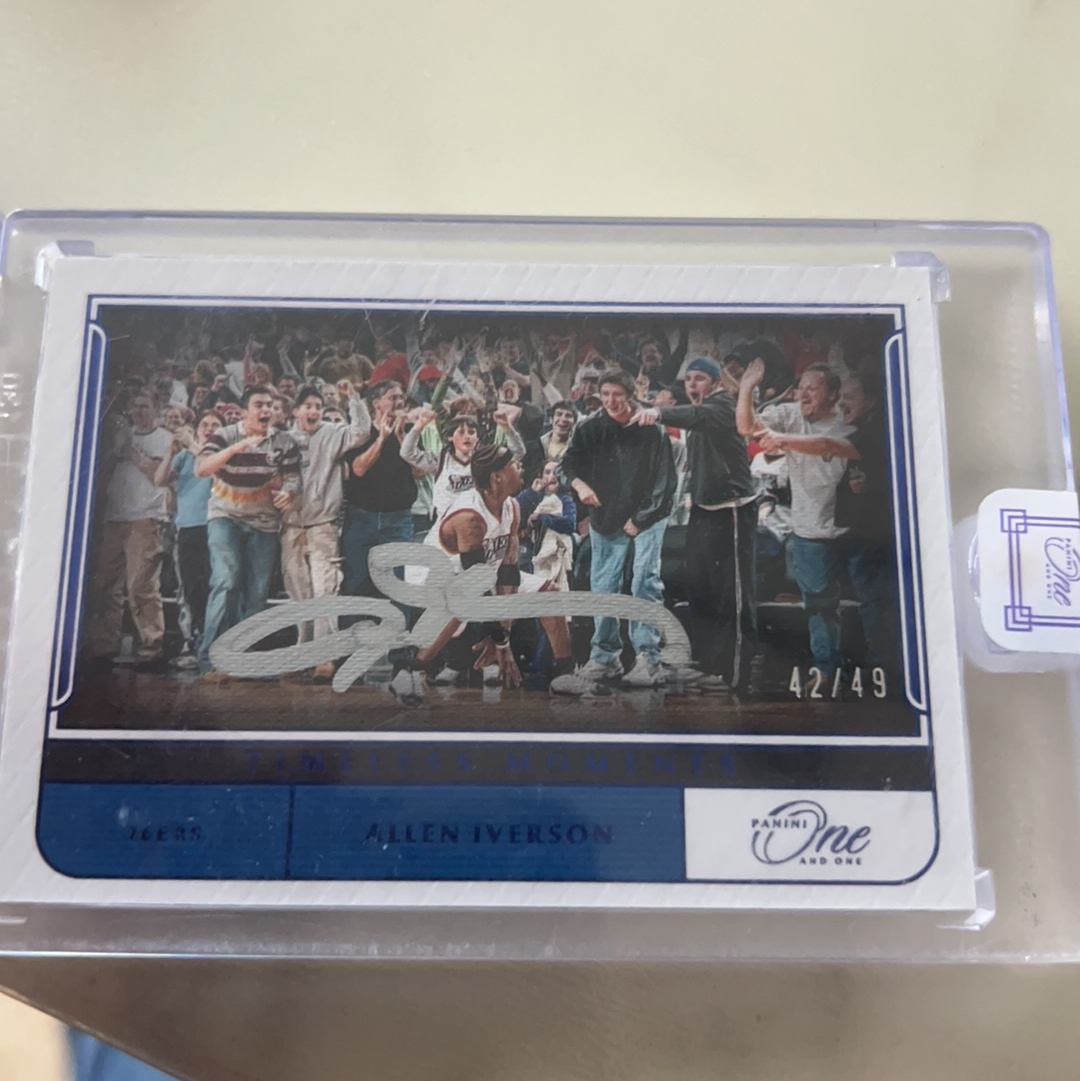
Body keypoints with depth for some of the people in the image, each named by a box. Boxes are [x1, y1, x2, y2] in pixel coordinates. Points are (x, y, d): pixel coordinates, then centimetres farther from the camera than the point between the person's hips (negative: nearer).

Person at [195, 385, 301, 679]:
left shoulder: (285, 442, 2)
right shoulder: (225, 436, -5)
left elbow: (292, 477, -1)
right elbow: (200, 468, -19)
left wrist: (288, 492, -25)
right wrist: (237, 447, -30)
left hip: (265, 523, 3)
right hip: (226, 518, -3)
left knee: (256, 594, 3)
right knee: (226, 582, -22)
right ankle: (211, 660, -19)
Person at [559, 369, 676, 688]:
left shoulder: (651, 430, -10)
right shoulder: (591, 428, 0)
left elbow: (663, 482, -9)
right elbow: (569, 462, 8)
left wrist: (639, 519, -10)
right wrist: (580, 484, -13)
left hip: (646, 518, -4)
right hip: (606, 519, 4)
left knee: (645, 585, -13)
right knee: (602, 587, 5)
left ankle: (649, 660, -10)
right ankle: (604, 656, 17)